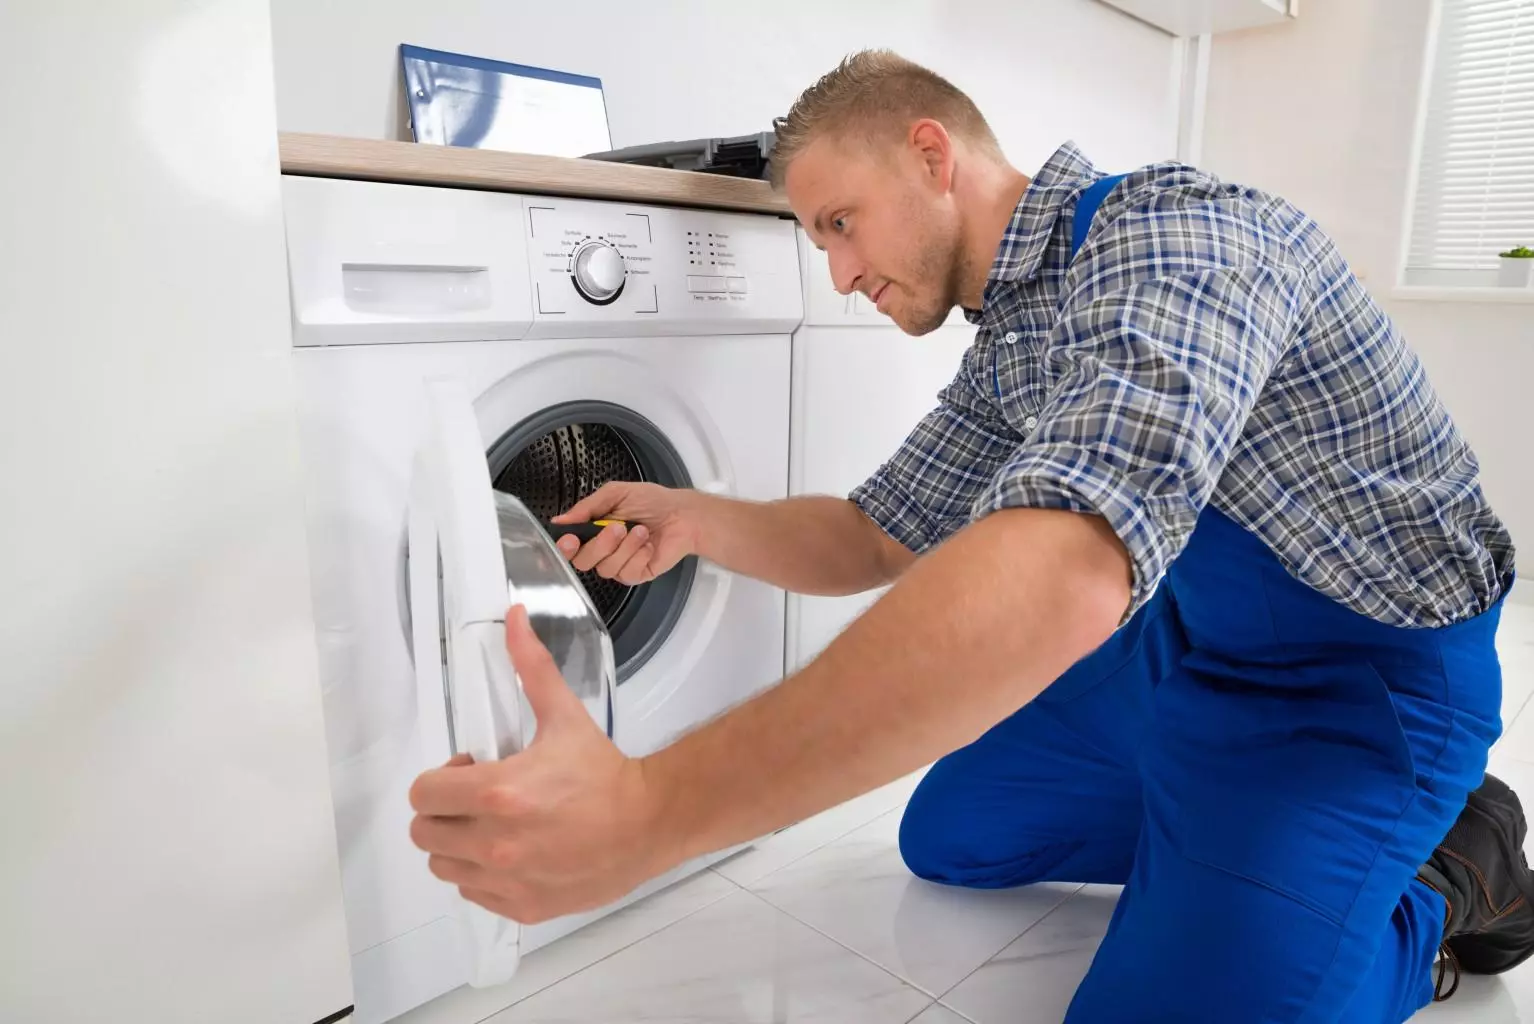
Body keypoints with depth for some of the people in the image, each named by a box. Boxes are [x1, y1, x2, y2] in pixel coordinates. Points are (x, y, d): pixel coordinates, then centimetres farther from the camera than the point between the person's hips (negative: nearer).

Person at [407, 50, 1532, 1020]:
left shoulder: (1168, 230, -28)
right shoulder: (1002, 349, 2)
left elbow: (1056, 577, -44)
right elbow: (875, 540, 6)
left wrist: (646, 811, -46)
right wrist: (696, 521, -13)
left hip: (1353, 678, -7)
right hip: (1177, 642, 8)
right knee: (950, 837, 10)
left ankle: (1443, 882, 8)